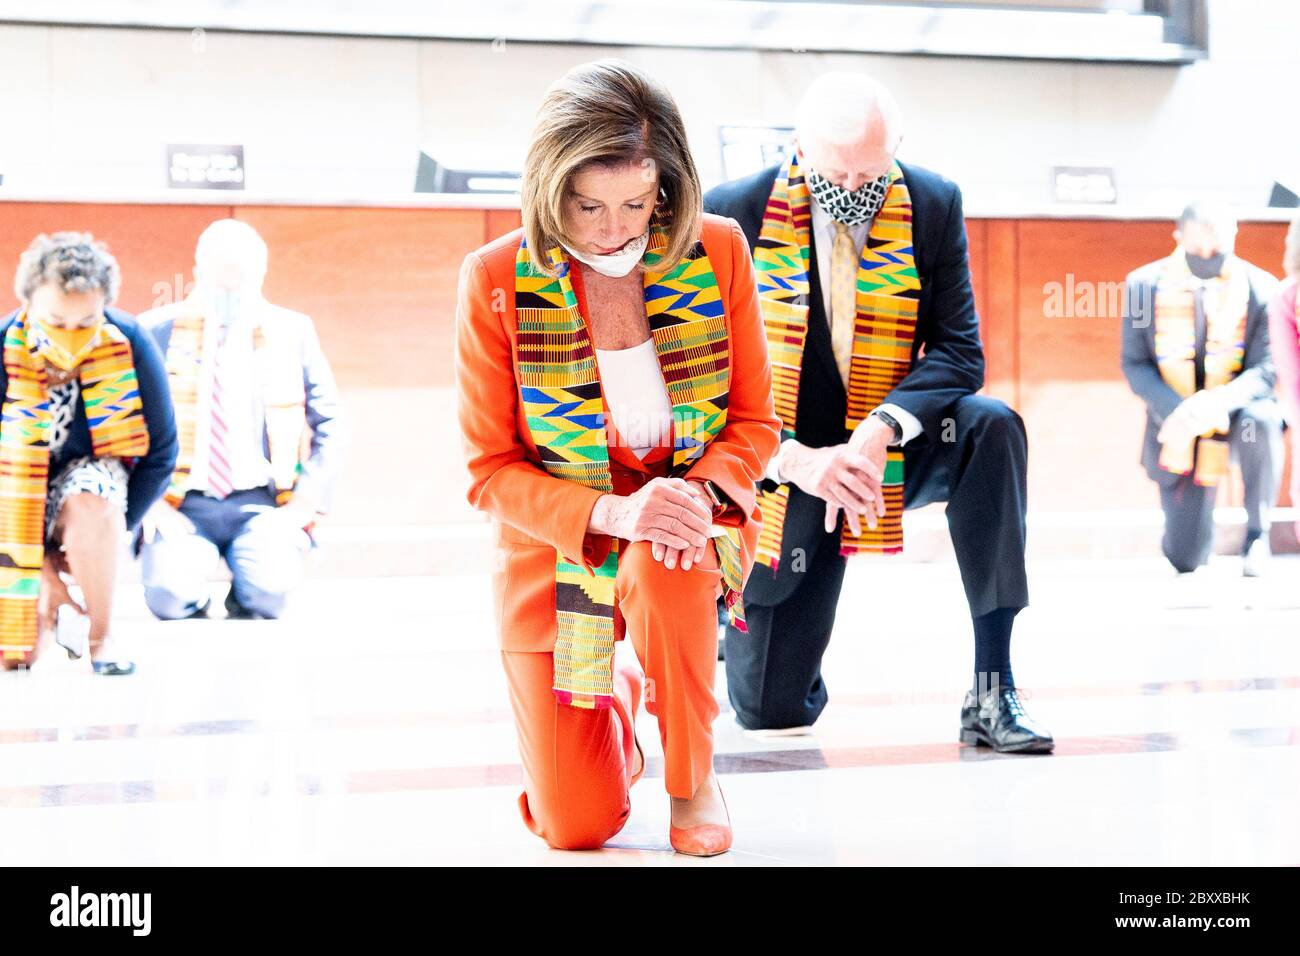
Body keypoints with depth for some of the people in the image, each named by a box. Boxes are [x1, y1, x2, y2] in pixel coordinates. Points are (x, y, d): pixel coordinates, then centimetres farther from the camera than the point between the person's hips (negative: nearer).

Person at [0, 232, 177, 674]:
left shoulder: (130, 346, -21)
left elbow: (159, 453, -9)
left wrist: (107, 535, -14)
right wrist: (38, 565, -18)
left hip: (95, 476, 0)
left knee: (90, 506, -39)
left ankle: (102, 633, -13)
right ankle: (51, 603, 23)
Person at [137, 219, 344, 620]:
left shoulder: (292, 332, 9)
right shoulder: (158, 331, 6)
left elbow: (329, 426, 8)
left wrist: (304, 504, -5)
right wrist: (149, 503, -8)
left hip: (263, 505, 1)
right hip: (182, 507, 0)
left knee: (270, 590, -29)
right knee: (170, 595, -29)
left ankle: (244, 607, 7)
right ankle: (195, 610, 8)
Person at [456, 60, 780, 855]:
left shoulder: (717, 251, -9)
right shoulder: (496, 280, -13)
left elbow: (755, 421, -1)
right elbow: (490, 470, -11)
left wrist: (702, 491, -24)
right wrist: (611, 512, -28)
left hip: (693, 516, 0)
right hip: (556, 543, 0)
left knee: (661, 569, -39)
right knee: (575, 827, -4)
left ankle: (696, 780, -12)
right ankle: (616, 707, 34)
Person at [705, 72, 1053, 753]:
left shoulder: (933, 205, -7)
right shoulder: (734, 212, -13)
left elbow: (958, 351, -11)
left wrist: (879, 430, -30)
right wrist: (793, 460, -29)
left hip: (893, 450, 2)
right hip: (784, 463, -1)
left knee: (991, 428, -32)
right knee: (773, 712, -4)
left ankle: (991, 693, -26)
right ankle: (737, 613, 37)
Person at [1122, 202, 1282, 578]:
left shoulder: (1260, 287, -12)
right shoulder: (1144, 284, -8)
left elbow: (1264, 371, -13)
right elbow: (1134, 365, -6)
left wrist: (1217, 403, -35)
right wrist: (1176, 411, -26)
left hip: (1232, 412, -1)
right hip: (1178, 429, 1)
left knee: (1261, 419, -40)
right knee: (1184, 561, -3)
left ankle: (1257, 533, -17)